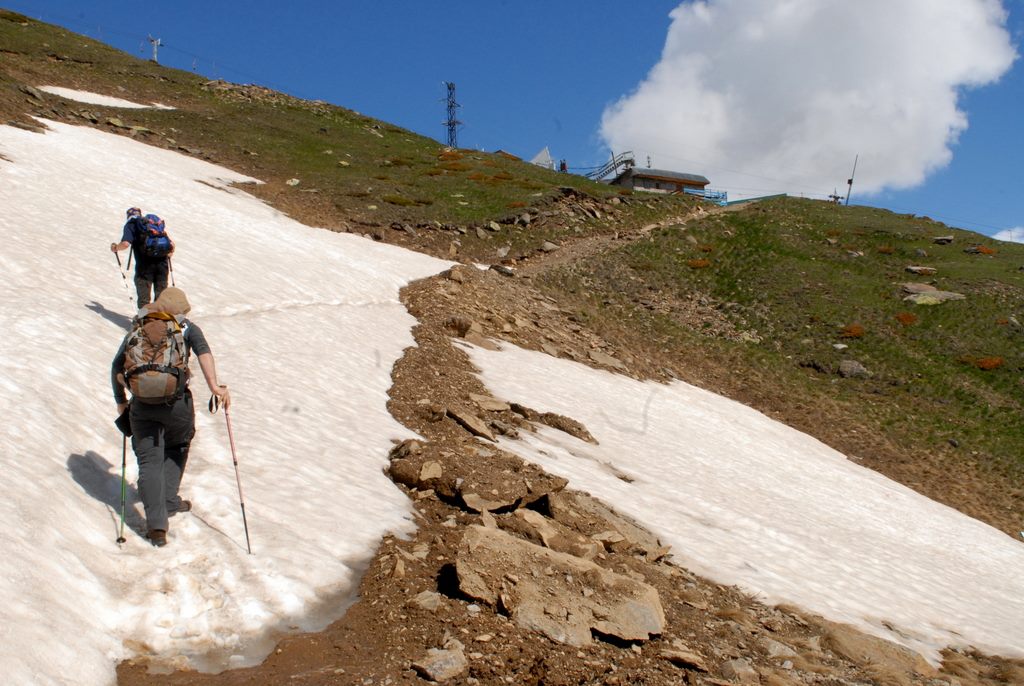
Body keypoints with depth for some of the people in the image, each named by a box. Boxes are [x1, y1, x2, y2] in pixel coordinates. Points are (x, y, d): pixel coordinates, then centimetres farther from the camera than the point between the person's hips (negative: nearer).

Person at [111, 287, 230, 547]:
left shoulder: (137, 331, 17)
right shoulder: (187, 328, 10)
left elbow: (116, 367, 12)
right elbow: (204, 352, -11)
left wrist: (121, 401, 22)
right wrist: (214, 386, -20)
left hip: (142, 404, 1)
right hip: (177, 401, -1)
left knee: (149, 461, 5)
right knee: (177, 449, 26)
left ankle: (156, 525, -2)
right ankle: (169, 501, 29)